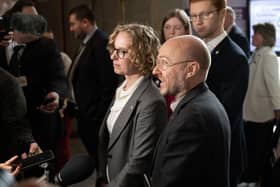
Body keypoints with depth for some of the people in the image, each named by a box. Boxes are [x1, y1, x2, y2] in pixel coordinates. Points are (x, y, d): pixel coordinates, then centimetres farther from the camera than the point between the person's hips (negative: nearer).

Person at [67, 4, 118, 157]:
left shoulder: (102, 43, -16)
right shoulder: (86, 44, 14)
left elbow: (109, 84, -20)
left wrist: (100, 116, -18)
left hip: (95, 117, -9)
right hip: (84, 116, 9)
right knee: (93, 156, 15)